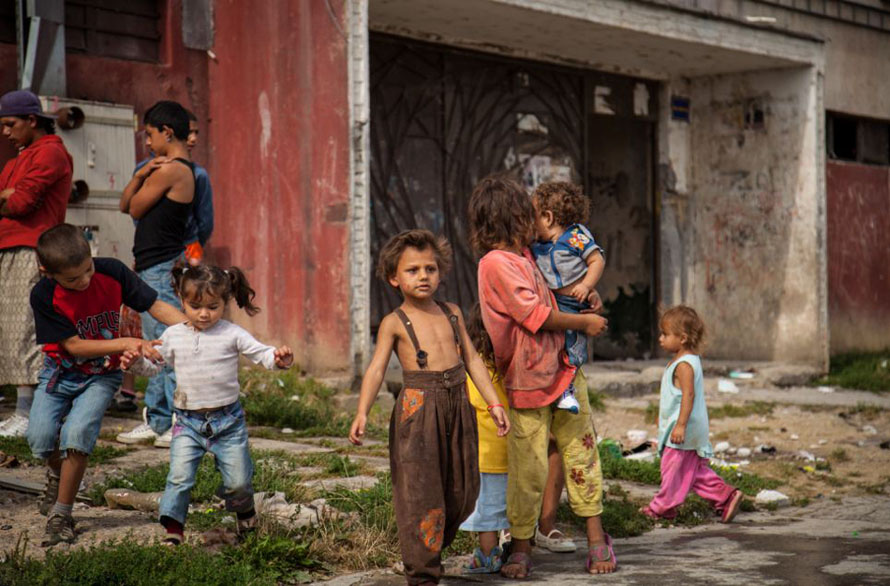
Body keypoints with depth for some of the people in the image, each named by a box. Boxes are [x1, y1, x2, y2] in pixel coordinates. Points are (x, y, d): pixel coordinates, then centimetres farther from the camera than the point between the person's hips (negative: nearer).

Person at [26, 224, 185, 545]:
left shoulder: (112, 272, -16)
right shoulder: (43, 296, -20)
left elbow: (156, 306, -10)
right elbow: (73, 346, -19)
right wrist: (124, 344, -27)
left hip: (101, 375, 0)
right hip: (60, 372, 0)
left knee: (77, 432, -22)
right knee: (40, 437, -17)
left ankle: (61, 513, -5)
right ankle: (57, 472, 20)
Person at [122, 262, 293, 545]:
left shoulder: (232, 334, -6)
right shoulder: (173, 336, 3)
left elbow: (261, 353, -10)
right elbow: (155, 365, 14)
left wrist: (278, 358, -31)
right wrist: (136, 362, -6)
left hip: (227, 420, -1)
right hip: (188, 422, 1)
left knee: (238, 482, 7)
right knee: (179, 477, -11)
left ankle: (245, 513, 37)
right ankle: (173, 530, 2)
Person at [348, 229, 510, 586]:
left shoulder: (452, 313, 13)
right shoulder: (395, 322, -1)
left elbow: (472, 359, 16)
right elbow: (376, 369, -9)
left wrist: (494, 403, 11)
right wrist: (362, 412, -22)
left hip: (457, 406, 5)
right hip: (418, 406, -5)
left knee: (461, 491, 11)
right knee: (420, 492, -3)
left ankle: (432, 550, 32)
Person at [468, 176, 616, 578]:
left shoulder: (522, 255, 12)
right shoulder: (496, 263, -16)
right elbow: (537, 316, -19)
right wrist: (584, 322, -5)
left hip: (563, 369, 8)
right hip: (527, 380, -8)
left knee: (581, 453, 8)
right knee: (529, 469, -3)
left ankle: (596, 540, 14)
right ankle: (521, 549, 11)